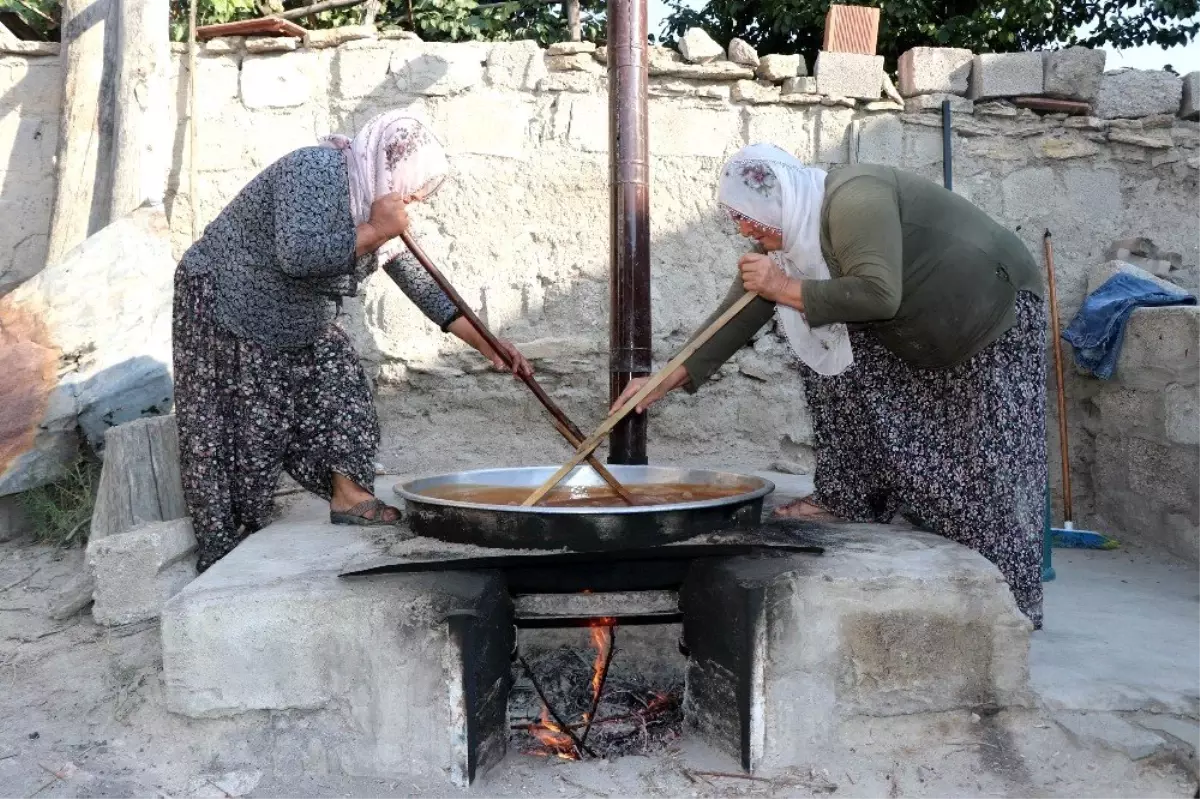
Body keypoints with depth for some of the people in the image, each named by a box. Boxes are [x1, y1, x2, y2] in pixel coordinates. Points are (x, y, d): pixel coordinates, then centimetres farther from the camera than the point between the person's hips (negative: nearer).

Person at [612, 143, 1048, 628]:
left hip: (1001, 313, -8)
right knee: (829, 342, -4)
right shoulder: (790, 237, -2)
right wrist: (668, 380, -6)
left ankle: (1006, 598, 9)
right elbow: (739, 315, -2)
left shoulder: (852, 200, -28)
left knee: (987, 476, -7)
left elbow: (879, 294, -38)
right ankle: (843, 500, 3)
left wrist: (786, 289, -30)